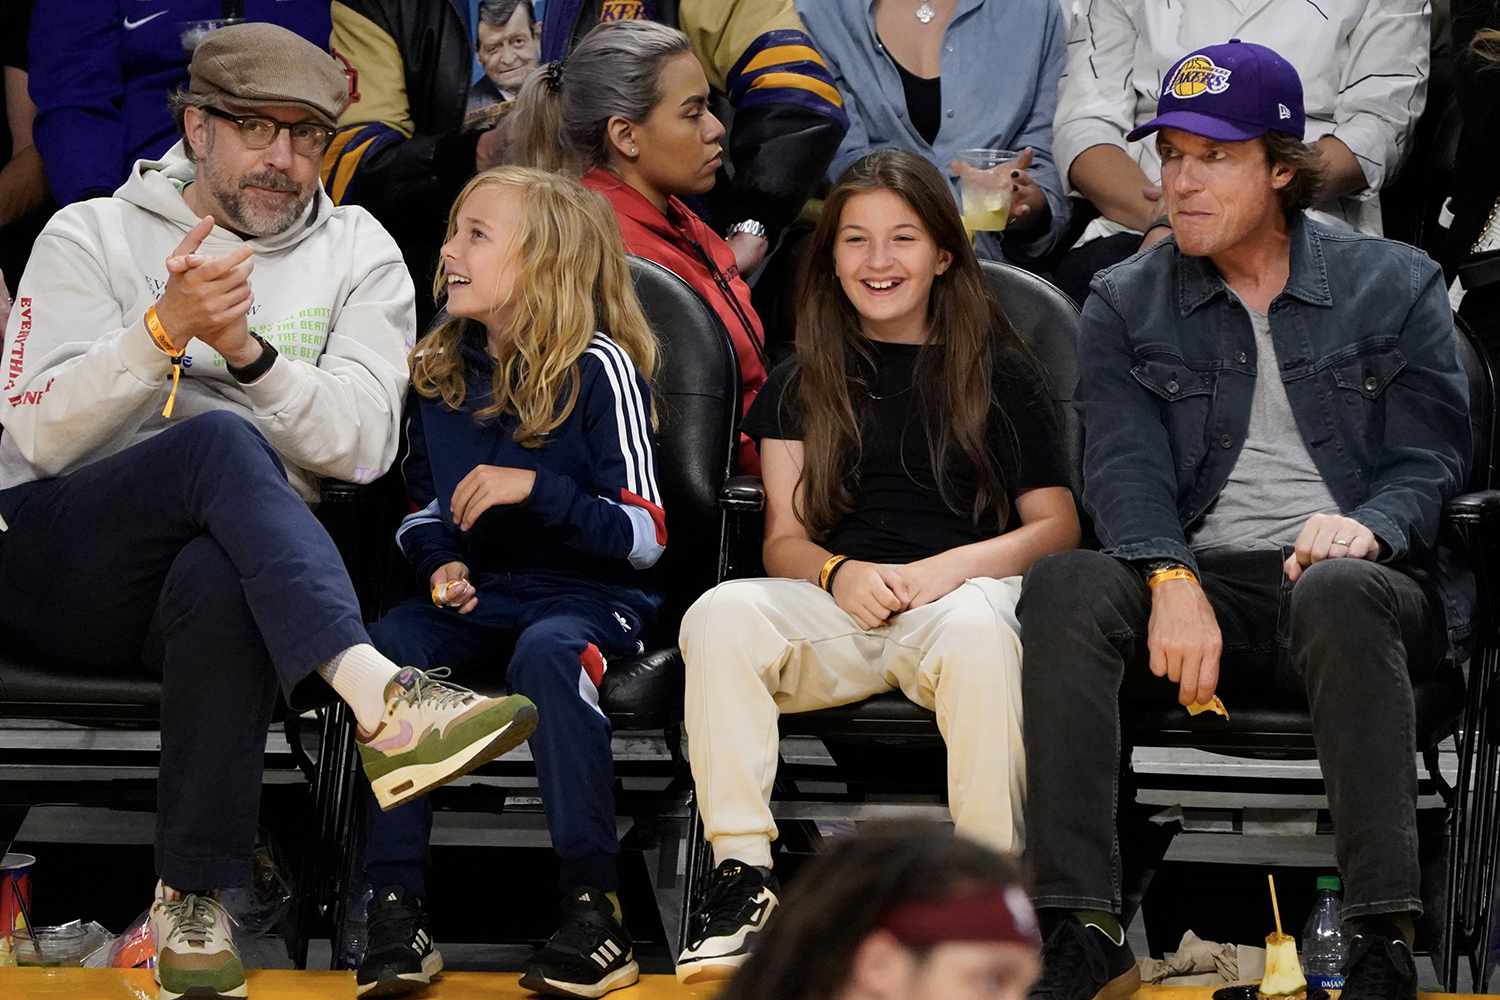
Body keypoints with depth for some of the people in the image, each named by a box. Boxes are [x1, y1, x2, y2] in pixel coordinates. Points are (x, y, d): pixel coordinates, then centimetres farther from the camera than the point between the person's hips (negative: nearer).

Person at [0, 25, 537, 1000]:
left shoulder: (358, 254, 13)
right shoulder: (91, 236, 9)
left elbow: (362, 444, -3)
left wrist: (251, 351, -18)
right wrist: (163, 329, -20)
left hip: (235, 559, 1)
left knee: (217, 580, -39)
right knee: (219, 437, -34)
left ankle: (194, 899, -33)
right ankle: (378, 696, -53)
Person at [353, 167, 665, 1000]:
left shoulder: (598, 368, -6)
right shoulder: (438, 371, 11)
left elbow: (643, 538, -8)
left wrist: (536, 489, -21)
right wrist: (440, 560, 0)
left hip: (584, 592, -4)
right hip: (476, 591, 5)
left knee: (547, 653, -39)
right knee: (382, 648, -28)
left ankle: (594, 908, -32)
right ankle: (396, 907, -27)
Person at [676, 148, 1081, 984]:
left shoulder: (1000, 374, 13)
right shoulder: (803, 386, 19)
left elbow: (1058, 524, 9)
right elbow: (785, 539, 14)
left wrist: (952, 566, -10)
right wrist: (840, 573, -10)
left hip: (961, 596, -2)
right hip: (837, 605, 2)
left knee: (977, 626, -39)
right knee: (720, 616, -29)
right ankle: (743, 878, -30)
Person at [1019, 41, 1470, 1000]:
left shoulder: (1394, 283, 11)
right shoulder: (1126, 302, 14)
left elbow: (1429, 460, 3)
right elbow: (1125, 465, -1)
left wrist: (1366, 526, -21)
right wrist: (1171, 579, -21)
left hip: (1362, 582, -2)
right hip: (1200, 586, 2)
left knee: (1337, 592, -39)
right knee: (1065, 584, -30)